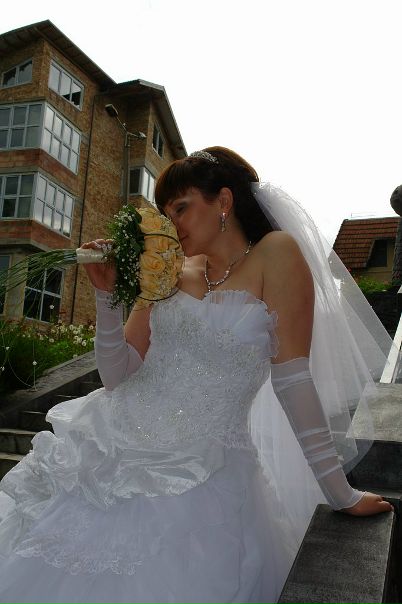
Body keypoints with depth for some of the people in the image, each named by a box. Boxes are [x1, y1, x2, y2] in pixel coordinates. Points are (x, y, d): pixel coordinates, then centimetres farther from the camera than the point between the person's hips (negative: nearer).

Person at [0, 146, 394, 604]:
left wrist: (340, 494, -10)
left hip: (201, 475, -4)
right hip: (115, 445, 5)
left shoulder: (276, 255, -7)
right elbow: (116, 375, 4)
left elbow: (291, 377, -10)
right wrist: (107, 294, -7)